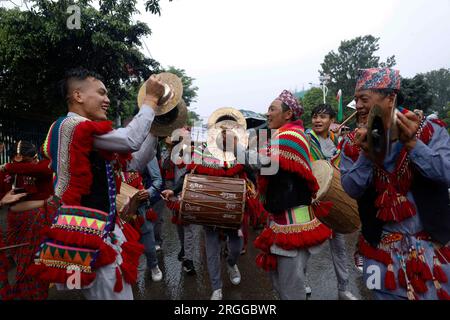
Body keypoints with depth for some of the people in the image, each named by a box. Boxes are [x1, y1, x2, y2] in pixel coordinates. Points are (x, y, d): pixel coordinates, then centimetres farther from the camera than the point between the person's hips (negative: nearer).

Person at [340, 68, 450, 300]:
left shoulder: (429, 130, -8)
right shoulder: (353, 143, -5)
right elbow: (351, 190, -12)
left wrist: (411, 144, -29)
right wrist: (367, 155, -26)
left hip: (430, 242, 0)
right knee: (388, 293, 14)